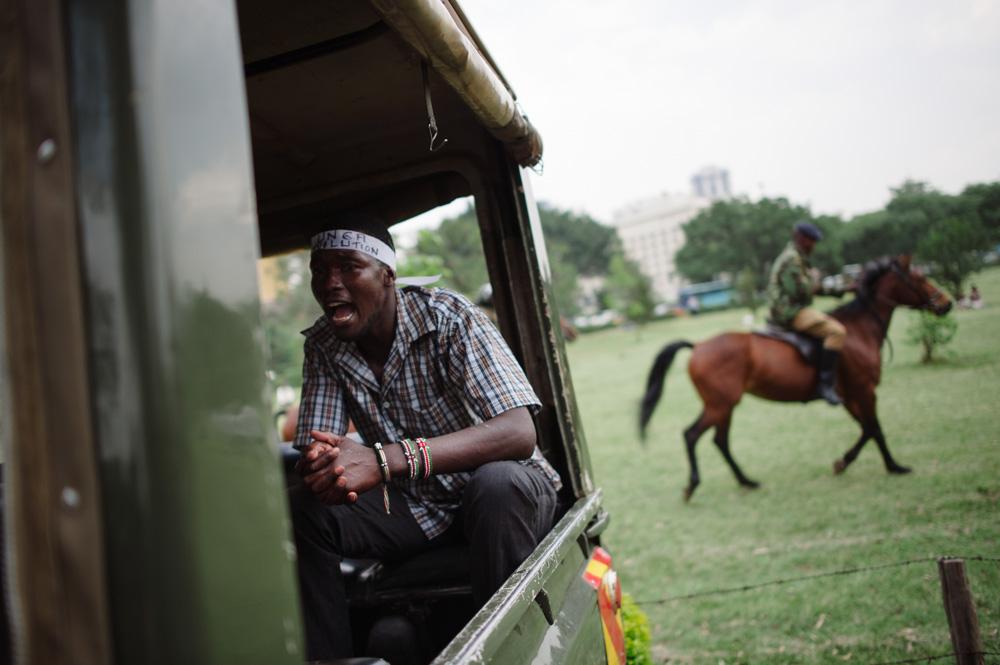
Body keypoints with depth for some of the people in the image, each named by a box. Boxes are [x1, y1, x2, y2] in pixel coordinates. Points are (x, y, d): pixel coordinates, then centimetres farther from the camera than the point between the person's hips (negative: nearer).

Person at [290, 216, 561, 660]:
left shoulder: (448, 316, -21)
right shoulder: (322, 346, -5)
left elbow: (519, 432, -32)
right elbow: (313, 448, -7)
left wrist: (384, 461, -44)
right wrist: (320, 466, -35)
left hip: (503, 490, -3)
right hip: (415, 505, 4)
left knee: (498, 483, -37)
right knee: (299, 511, -17)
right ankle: (325, 657, -3)